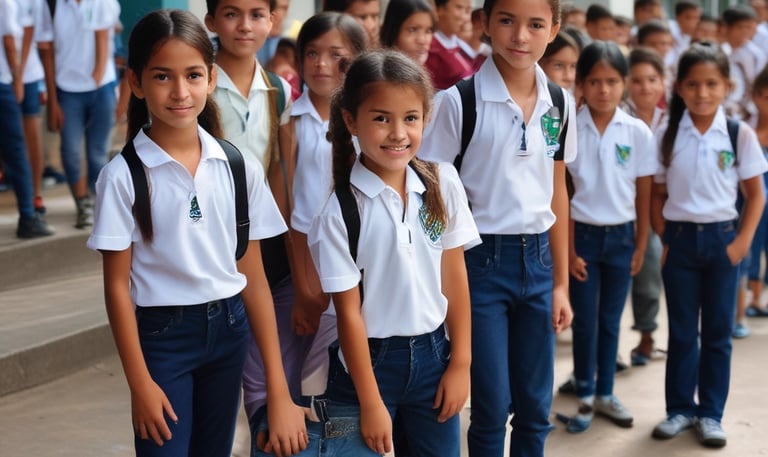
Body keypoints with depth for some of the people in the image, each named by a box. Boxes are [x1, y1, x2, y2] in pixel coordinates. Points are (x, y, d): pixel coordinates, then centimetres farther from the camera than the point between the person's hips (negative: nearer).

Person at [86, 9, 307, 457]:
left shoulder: (240, 168, -3)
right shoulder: (123, 175, -12)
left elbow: (254, 277, -1)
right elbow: (117, 283, -7)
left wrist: (279, 390, -3)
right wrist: (140, 382, -9)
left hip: (229, 330, 3)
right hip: (162, 335, -3)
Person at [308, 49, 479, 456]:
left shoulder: (443, 185, -5)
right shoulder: (340, 209, -16)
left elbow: (455, 276, 2)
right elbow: (349, 311, -13)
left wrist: (460, 363, 2)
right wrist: (371, 403, -10)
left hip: (433, 354, 4)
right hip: (369, 360, -3)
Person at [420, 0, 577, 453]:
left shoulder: (560, 104, 4)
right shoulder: (459, 101, -11)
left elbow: (557, 192, 10)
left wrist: (561, 282, 11)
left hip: (537, 260, 5)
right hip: (481, 259, -4)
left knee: (535, 407, 12)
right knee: (492, 405, 2)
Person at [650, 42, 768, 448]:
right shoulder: (668, 135, -2)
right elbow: (657, 194, 3)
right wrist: (664, 239, -6)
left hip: (721, 238, 0)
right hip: (679, 237, 1)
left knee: (718, 331, 7)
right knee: (682, 331, 9)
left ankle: (711, 413, 18)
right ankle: (680, 408, 21)